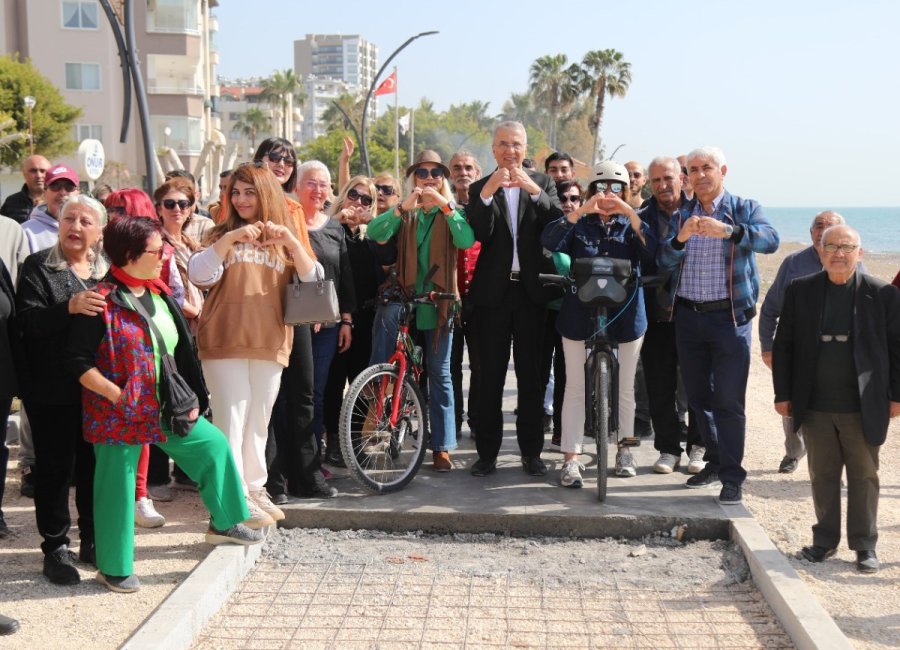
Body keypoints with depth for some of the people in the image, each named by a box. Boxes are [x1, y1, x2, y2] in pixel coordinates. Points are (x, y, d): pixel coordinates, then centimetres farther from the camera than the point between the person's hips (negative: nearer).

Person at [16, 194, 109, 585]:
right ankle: (56, 549, 12)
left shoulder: (108, 270, 10)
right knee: (55, 467, 2)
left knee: (94, 464, 9)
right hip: (52, 389, -3)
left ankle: (92, 540, 23)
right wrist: (69, 307, -29)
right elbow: (27, 321, -14)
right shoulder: (38, 267, -1)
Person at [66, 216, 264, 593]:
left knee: (213, 445, 9)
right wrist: (117, 395, -19)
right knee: (117, 486, 2)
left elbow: (182, 352, 13)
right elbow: (78, 362, -16)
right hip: (119, 414, -7)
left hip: (166, 408, 7)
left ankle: (223, 524, 26)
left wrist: (188, 398, 8)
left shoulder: (160, 296, 6)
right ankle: (113, 568, 18)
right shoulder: (102, 302, -16)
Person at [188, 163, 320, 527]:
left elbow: (312, 281, -1)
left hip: (270, 343, 3)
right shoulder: (222, 235, 7)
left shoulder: (283, 239, 14)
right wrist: (230, 239, -22)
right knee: (232, 418, -8)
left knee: (259, 419, 12)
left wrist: (291, 242, -16)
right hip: (225, 343, -3)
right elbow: (199, 274, -10)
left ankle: (254, 489, 24)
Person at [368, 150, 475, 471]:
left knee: (439, 372, 0)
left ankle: (442, 446, 6)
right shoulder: (405, 213, 7)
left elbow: (466, 241, -16)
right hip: (405, 293, 2)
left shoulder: (452, 212, 6)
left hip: (438, 299, -1)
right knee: (386, 314, -28)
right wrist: (403, 207, -25)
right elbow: (374, 233, -13)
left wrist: (445, 205, -25)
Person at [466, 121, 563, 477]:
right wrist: (487, 192, -22)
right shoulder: (479, 188, 5)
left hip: (531, 290, 1)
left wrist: (534, 191, -21)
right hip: (493, 291, 0)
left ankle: (531, 452, 15)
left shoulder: (542, 183, 7)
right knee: (490, 376, 4)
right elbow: (479, 234, -10)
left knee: (531, 375, 7)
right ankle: (487, 452, 11)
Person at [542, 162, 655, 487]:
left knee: (625, 388, 10)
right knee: (575, 387, 0)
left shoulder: (631, 224, 7)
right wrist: (580, 211, -27)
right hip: (580, 315, -1)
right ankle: (571, 458, 5)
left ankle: (624, 448, 27)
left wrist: (630, 214, -24)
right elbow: (549, 241, -16)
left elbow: (651, 253, -14)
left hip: (625, 316, 1)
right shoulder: (580, 223, 4)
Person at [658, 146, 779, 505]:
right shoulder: (681, 216, 11)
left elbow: (770, 239, -19)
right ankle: (715, 462, 26)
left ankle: (732, 476, 1)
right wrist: (680, 238, -23)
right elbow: (665, 262, -2)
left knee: (728, 401, -6)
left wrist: (728, 231, -35)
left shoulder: (744, 209, 1)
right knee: (698, 396, 12)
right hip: (688, 317, 4)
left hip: (729, 317, -4)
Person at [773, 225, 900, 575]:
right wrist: (783, 394, 1)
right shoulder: (800, 291, 1)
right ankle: (825, 540, 24)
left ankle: (865, 545, 20)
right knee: (822, 475, 11)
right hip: (815, 405, 2)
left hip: (863, 407, -2)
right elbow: (783, 344, 5)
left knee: (864, 476, 8)